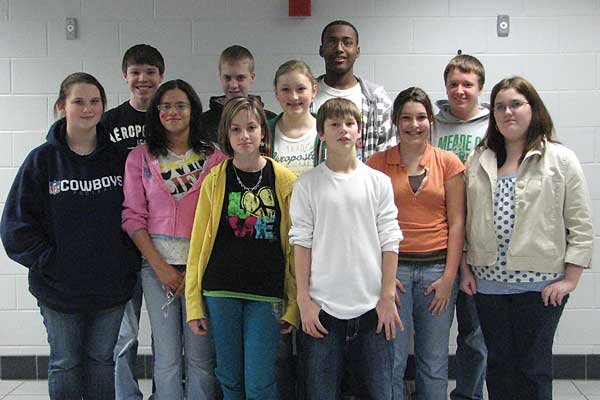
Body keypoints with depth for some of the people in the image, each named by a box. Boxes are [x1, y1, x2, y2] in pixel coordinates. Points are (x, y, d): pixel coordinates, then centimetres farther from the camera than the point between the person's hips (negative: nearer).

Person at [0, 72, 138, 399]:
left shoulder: (119, 158, 2)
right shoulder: (43, 159, -4)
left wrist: (128, 258, 0)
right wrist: (49, 262, -10)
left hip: (111, 285, 1)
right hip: (59, 287, -1)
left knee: (101, 360, 13)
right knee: (65, 362, 10)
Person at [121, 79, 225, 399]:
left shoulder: (214, 157, 3)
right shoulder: (140, 158, 6)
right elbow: (133, 216, 2)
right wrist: (160, 266, -6)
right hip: (157, 264, 1)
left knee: (200, 357, 2)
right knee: (166, 357, 5)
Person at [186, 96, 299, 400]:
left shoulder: (284, 181, -1)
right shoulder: (215, 180, 2)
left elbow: (295, 246, 1)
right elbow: (199, 242, 4)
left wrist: (294, 305, -2)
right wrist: (194, 303, 1)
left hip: (267, 294, -1)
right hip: (221, 292, 1)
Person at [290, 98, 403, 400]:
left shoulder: (379, 182, 5)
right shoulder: (307, 184, 2)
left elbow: (389, 242, 4)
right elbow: (302, 242, 1)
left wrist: (387, 297, -1)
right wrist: (303, 299, -4)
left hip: (372, 306, 1)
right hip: (321, 307, -1)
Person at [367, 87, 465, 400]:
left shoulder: (448, 163, 4)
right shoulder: (377, 163, 2)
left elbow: (456, 222, 2)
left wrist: (449, 276, -3)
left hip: (437, 267, 1)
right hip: (393, 267, -1)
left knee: (434, 361, 8)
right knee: (391, 359, 2)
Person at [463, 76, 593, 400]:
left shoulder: (560, 159, -2)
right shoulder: (478, 161, 9)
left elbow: (581, 226, -4)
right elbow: (466, 220, 10)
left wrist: (569, 279, -8)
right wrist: (466, 269, 6)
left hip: (540, 284, -3)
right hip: (488, 282, 4)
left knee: (533, 368, 5)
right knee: (498, 365, 13)